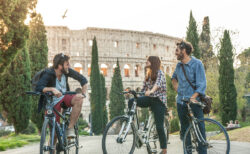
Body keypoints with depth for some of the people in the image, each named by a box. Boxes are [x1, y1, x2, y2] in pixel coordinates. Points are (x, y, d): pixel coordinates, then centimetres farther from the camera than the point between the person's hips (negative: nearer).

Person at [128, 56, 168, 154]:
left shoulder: (160, 73, -8)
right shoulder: (148, 74, 15)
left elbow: (158, 83, -29)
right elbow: (144, 89, 14)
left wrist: (151, 91, -47)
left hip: (159, 100, -6)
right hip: (150, 99, 6)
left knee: (159, 126, -8)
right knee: (131, 101, -20)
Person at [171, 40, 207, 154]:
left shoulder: (197, 64, -8)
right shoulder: (179, 65, 10)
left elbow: (201, 84, -15)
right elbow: (174, 77, 32)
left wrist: (193, 97, -28)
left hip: (194, 102, -6)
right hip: (181, 101, 6)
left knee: (200, 128, -6)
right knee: (184, 129, 9)